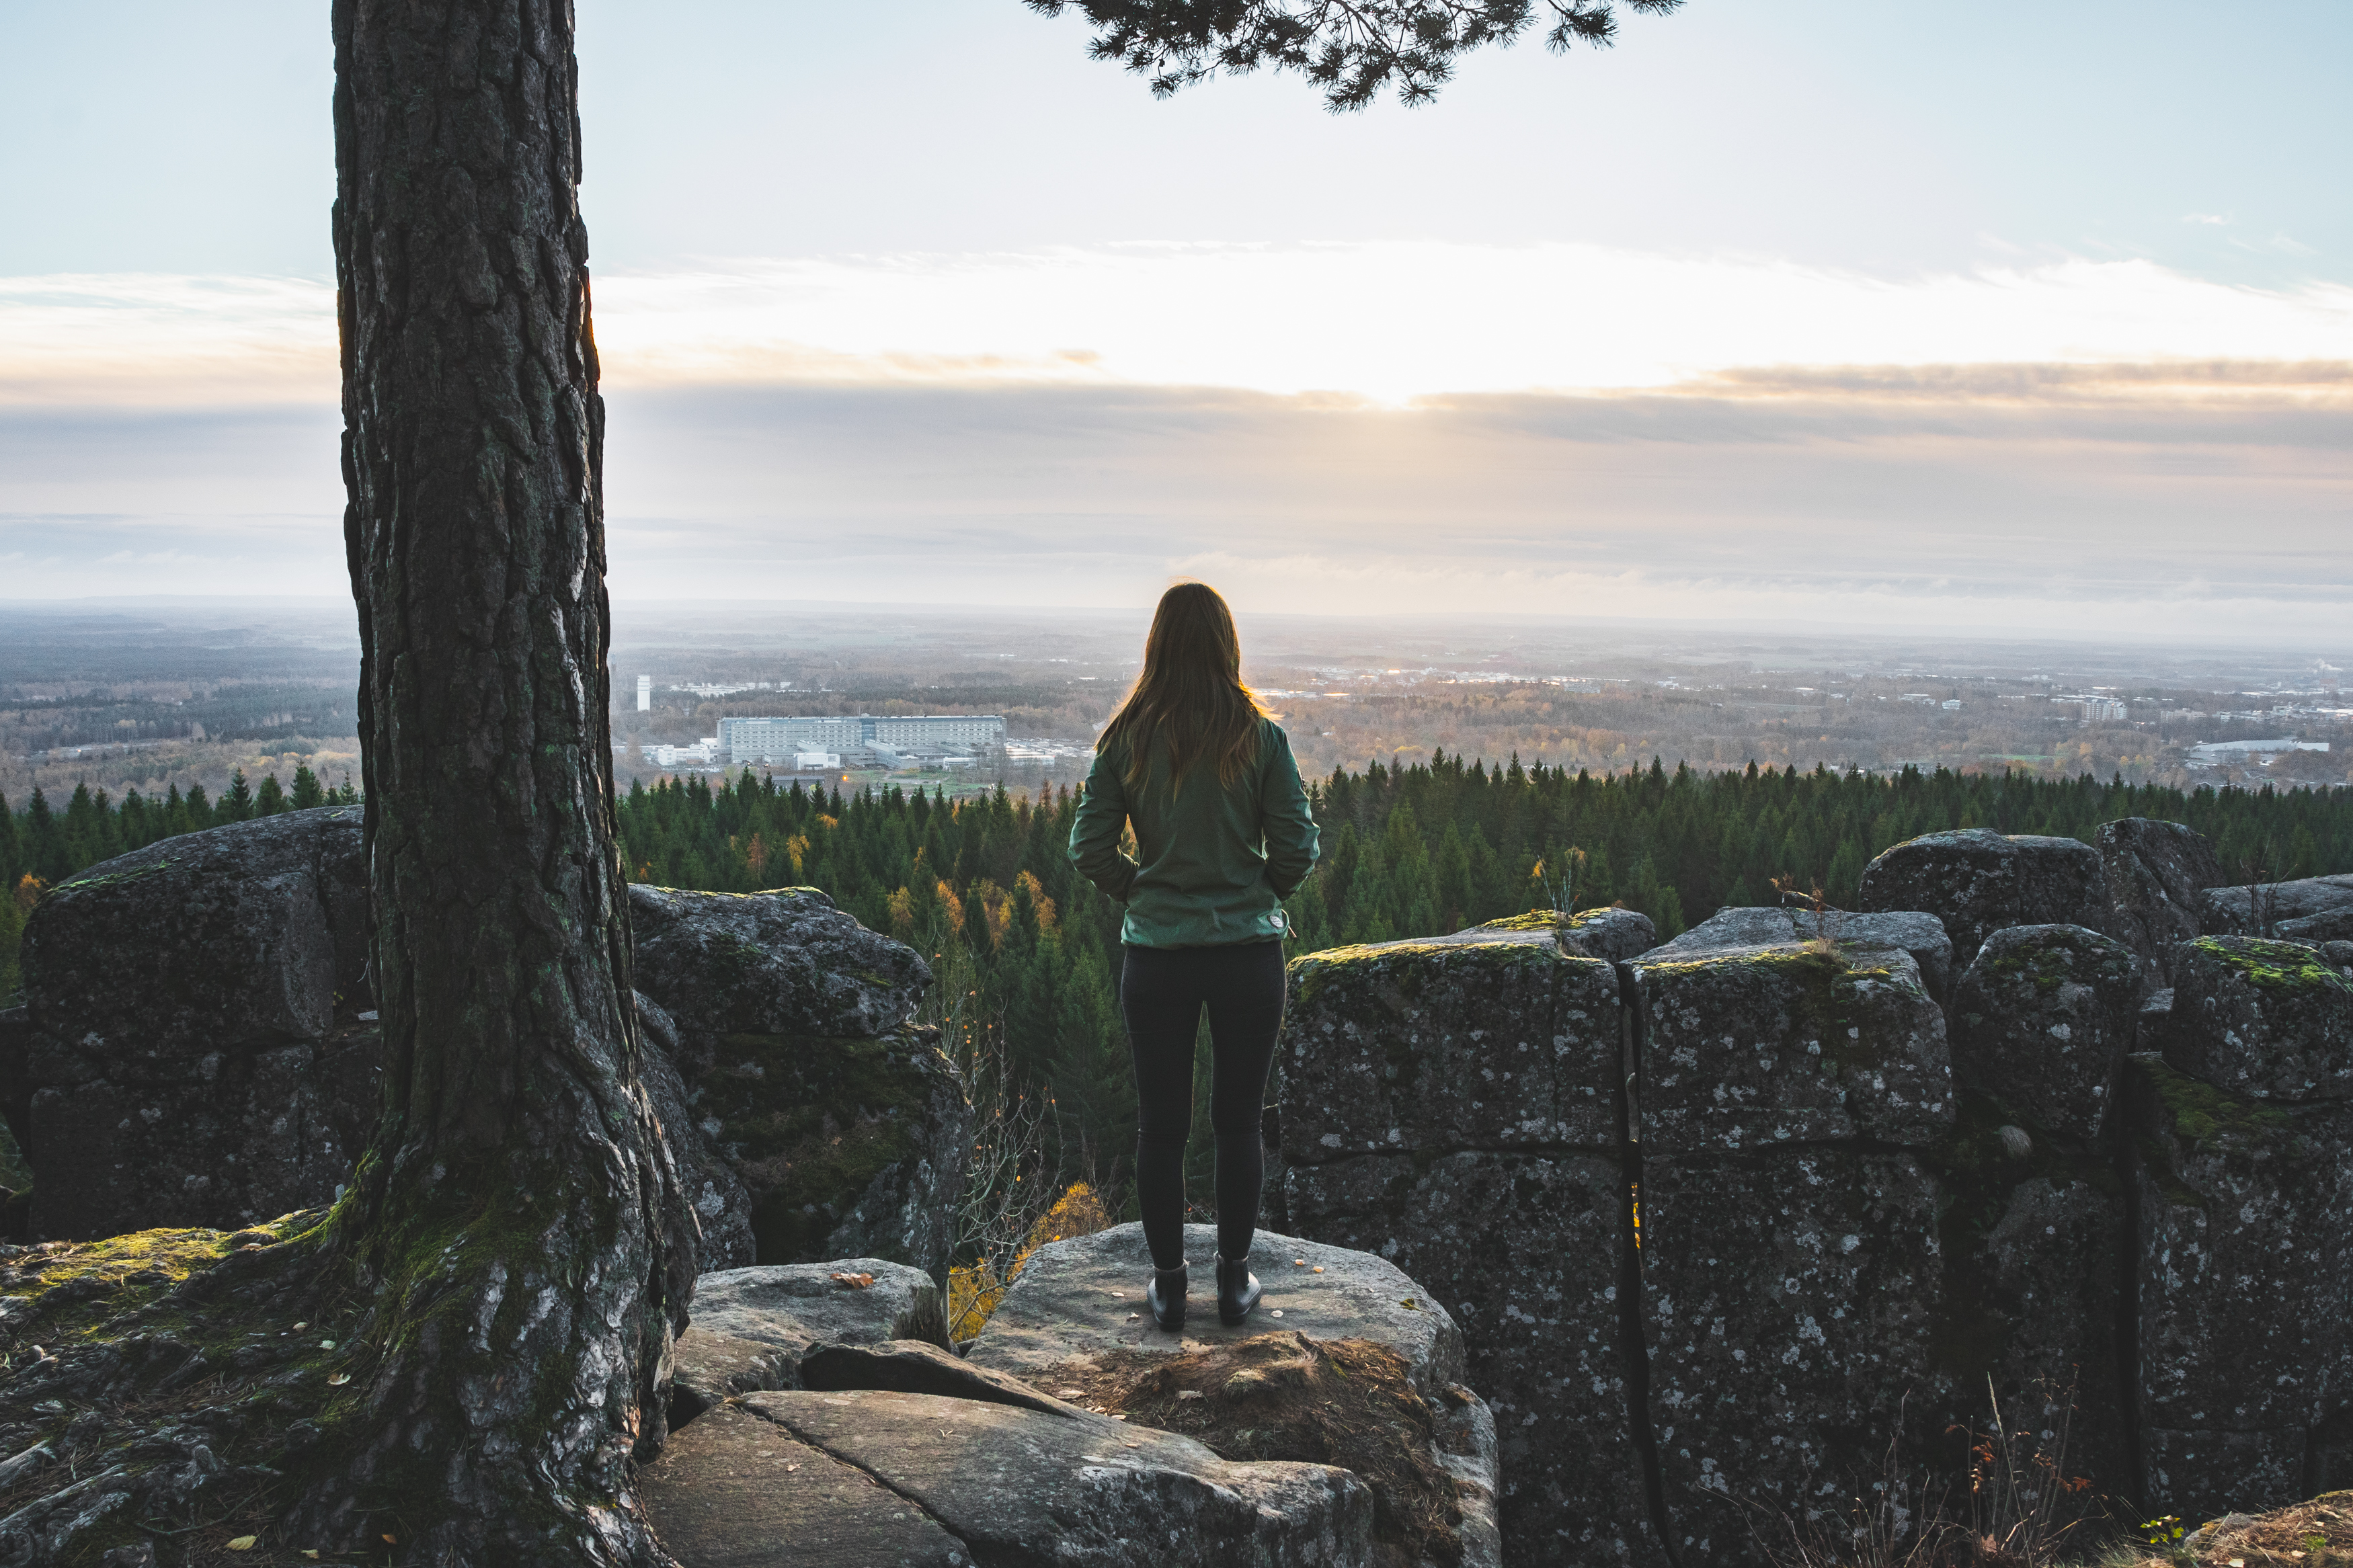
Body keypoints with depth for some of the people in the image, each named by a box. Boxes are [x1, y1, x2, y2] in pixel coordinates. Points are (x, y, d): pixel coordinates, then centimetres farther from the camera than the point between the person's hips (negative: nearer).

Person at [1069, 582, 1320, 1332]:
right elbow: (1297, 848, -6)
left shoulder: (1127, 739, -5)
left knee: (1160, 1127, 11)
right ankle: (1234, 1281, 19)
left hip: (1156, 955, 0)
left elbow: (1090, 848, -5)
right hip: (1248, 951, 0)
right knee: (1238, 1124, 12)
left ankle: (1168, 1285, 18)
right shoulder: (1261, 736, -7)